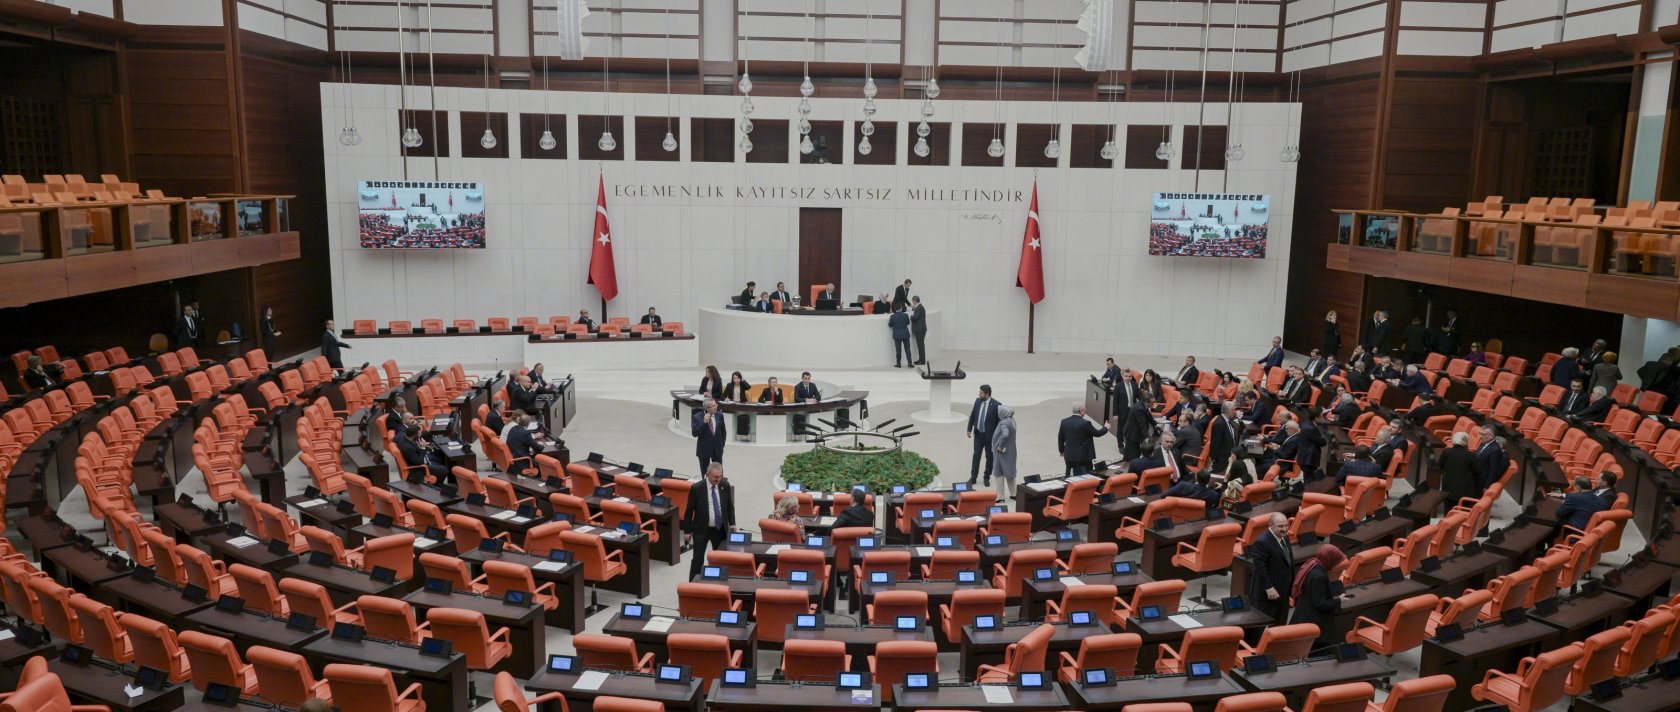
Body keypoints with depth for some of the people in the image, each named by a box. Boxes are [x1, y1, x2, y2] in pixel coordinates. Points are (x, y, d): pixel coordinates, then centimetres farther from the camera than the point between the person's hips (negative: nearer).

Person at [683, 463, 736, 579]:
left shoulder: (725, 485, -4)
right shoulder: (697, 488, -15)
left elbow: (730, 506, 10)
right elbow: (689, 510, -8)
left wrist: (732, 523, 1)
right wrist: (687, 530, -6)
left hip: (720, 529, 3)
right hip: (701, 530, -3)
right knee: (698, 559, 0)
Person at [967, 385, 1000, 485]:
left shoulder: (996, 405, -16)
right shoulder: (977, 401, -1)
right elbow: (972, 415, 8)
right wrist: (969, 429, 4)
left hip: (990, 435, -4)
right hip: (978, 433, 4)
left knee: (989, 457, 8)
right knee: (976, 455, 7)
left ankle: (987, 478, 22)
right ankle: (973, 477, 15)